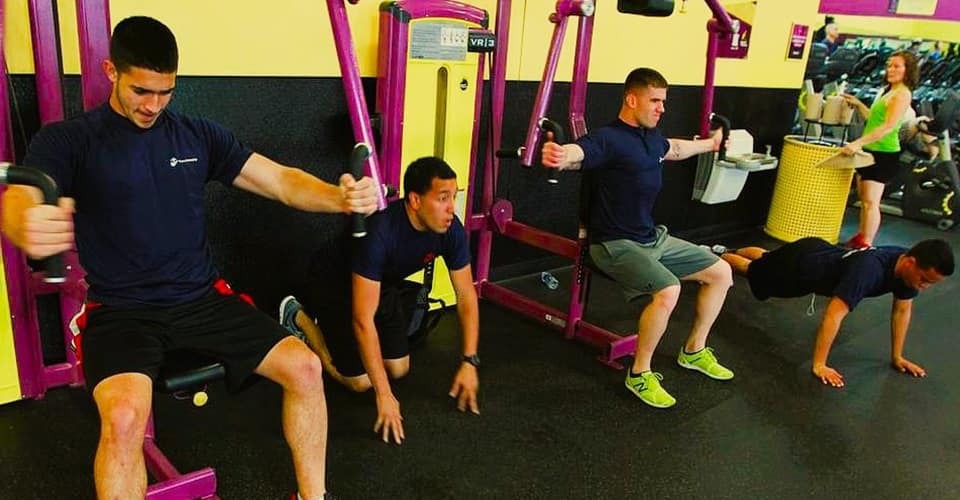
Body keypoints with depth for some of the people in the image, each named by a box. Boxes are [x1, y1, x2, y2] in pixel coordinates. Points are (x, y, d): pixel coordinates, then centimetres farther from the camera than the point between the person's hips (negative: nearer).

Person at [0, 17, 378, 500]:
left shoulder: (199, 135, 7)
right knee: (124, 416, -31)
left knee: (305, 368, -12)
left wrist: (340, 197, -22)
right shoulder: (68, 140, -3)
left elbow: (279, 180, -1)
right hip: (121, 310, -3)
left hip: (202, 298, 3)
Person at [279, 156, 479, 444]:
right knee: (360, 381, -5)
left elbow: (466, 295, -12)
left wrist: (469, 362, -16)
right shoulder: (379, 233, -42)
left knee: (399, 369, 3)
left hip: (383, 286, 6)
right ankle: (298, 317, 13)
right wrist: (384, 395, -40)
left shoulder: (451, 230, -23)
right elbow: (363, 319, -41)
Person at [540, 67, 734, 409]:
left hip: (654, 238, 10)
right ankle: (639, 374, -10)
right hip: (616, 244, -9)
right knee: (668, 291, -32)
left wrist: (711, 144, 51)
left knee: (721, 272, 10)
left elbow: (675, 149, 34)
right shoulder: (608, 139, -18)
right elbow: (578, 152, -41)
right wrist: (559, 155, -65)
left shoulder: (652, 138, 10)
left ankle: (694, 351, 26)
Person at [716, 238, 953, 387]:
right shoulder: (869, 269, -46)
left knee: (763, 258, 33)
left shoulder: (906, 265, -23)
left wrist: (897, 357, -3)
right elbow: (833, 316, -47)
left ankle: (727, 251, 58)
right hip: (797, 265, -6)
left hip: (819, 254, 6)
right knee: (752, 270, 23)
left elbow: (903, 309, -7)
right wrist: (819, 365, -41)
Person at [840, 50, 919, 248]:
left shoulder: (902, 94, -15)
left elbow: (888, 126, -26)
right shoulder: (889, 90, 15)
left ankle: (866, 244, -2)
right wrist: (858, 104, 13)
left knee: (871, 201, -8)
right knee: (863, 198, 17)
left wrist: (858, 142, -35)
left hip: (884, 153, -10)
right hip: (871, 150, 10)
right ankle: (860, 237, 29)